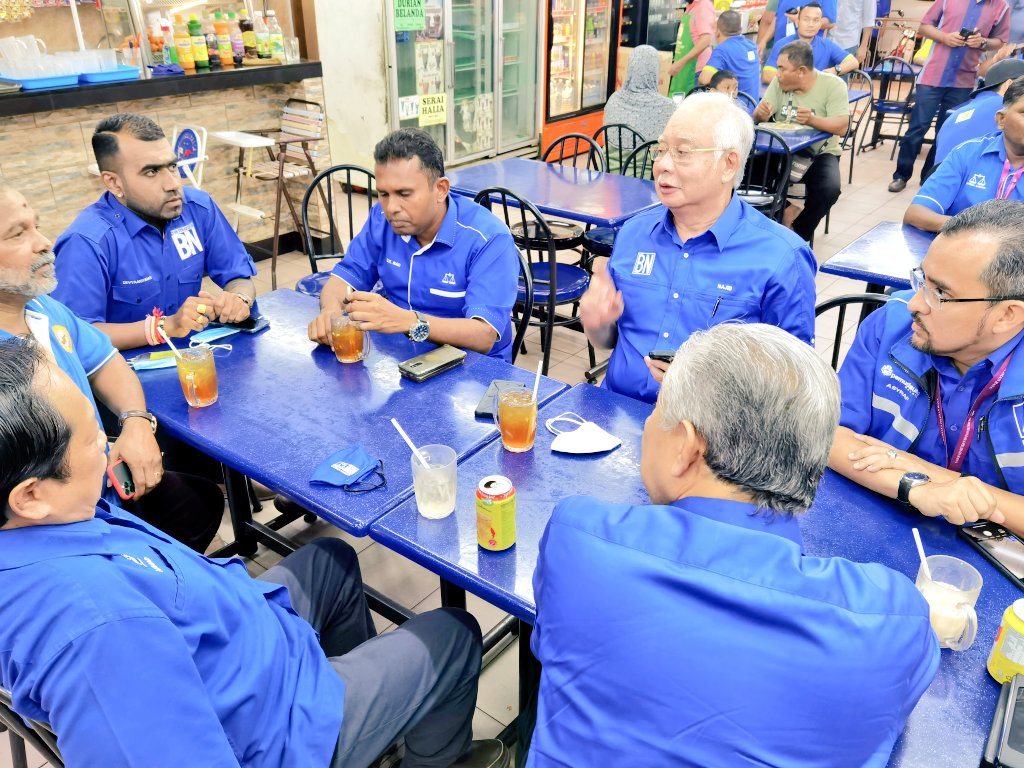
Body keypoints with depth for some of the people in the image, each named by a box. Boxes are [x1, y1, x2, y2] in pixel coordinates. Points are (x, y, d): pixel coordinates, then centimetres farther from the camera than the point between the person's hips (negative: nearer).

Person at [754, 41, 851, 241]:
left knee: (829, 189, -30)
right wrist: (761, 114, -30)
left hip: (819, 154, -3)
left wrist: (812, 120, -39)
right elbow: (758, 118, -4)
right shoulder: (779, 82, 0)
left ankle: (798, 235, -3)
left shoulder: (833, 85, -11)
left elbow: (842, 127, -21)